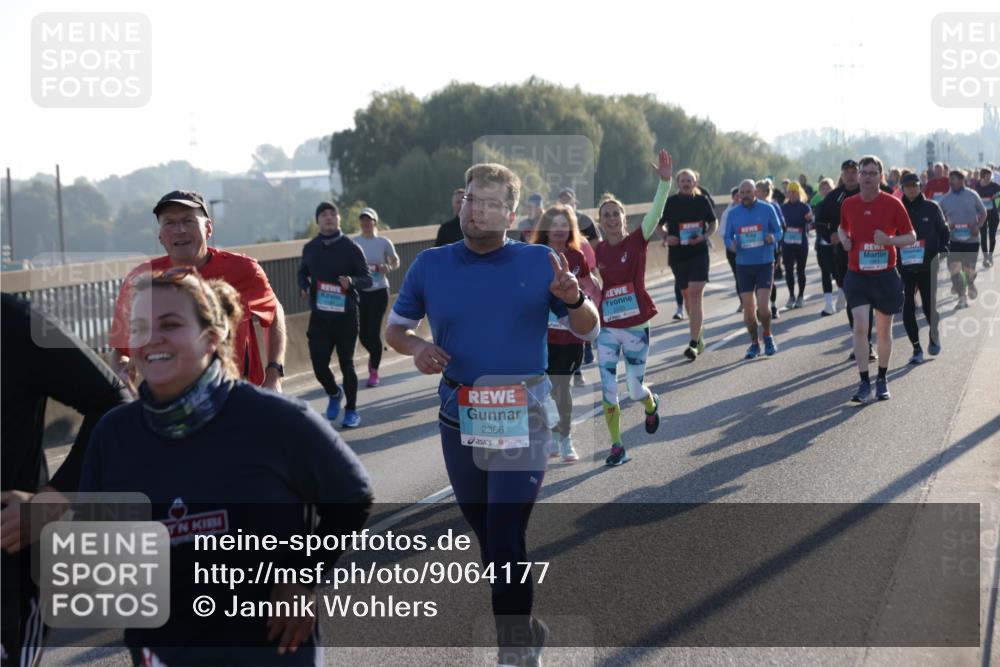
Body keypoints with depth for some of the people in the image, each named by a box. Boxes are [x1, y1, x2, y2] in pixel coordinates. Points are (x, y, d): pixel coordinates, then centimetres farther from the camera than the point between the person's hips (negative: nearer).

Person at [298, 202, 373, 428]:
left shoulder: (351, 248, -4)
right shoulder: (310, 248, 5)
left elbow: (367, 279, -3)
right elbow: (302, 273, 19)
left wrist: (352, 282, -23)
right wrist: (303, 287, -3)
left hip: (345, 316, -2)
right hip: (319, 316, 2)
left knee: (346, 364, 4)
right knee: (319, 365, -1)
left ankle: (351, 410, 22)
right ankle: (334, 394, 31)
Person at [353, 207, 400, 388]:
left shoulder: (383, 242, -2)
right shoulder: (353, 243, 0)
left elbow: (396, 262, 7)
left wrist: (388, 267, -14)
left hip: (379, 291, -2)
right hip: (360, 291, 2)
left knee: (374, 331, -9)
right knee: (362, 333, 5)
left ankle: (374, 371, 4)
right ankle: (375, 355, 39)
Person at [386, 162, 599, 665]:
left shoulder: (539, 263, -2)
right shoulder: (430, 266, 3)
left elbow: (586, 331, 3)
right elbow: (395, 327, 13)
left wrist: (573, 299, -19)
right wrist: (416, 347, -10)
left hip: (523, 420, -3)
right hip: (459, 420, 3)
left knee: (506, 537, -12)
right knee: (486, 535, 16)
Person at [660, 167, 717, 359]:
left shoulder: (702, 201, 1)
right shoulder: (670, 203, 0)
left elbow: (713, 223, 12)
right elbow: (658, 225, 10)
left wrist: (705, 236, -7)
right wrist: (666, 236, -11)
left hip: (699, 254, -2)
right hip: (677, 255, 2)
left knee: (695, 294, -15)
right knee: (687, 295, 13)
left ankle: (694, 343, -18)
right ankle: (699, 337, 32)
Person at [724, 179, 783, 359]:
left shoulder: (767, 209, -3)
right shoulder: (733, 213, 3)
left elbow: (778, 231, 3)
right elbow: (727, 236, 7)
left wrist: (773, 237, -20)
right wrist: (731, 244, -16)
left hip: (765, 263, -2)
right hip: (743, 265, 2)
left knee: (762, 306, -12)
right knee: (748, 308, 3)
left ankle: (768, 336, 15)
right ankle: (754, 343, 19)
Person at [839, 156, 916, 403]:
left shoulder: (893, 204, -7)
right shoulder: (848, 204, 1)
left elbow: (911, 237, -2)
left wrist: (890, 240, -21)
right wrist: (843, 238, -3)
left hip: (885, 276, -1)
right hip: (857, 276, 1)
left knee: (884, 330, 10)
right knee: (860, 326, -12)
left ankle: (882, 380, 27)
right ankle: (864, 384, -9)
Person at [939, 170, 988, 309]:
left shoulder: (972, 195, -5)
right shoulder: (945, 199, 1)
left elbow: (983, 212, 4)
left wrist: (978, 226, -12)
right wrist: (947, 225, -11)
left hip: (972, 238, -1)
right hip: (955, 239, 1)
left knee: (969, 269, 5)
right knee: (953, 267, -12)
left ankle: (970, 284, 42)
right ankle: (962, 297, 1)